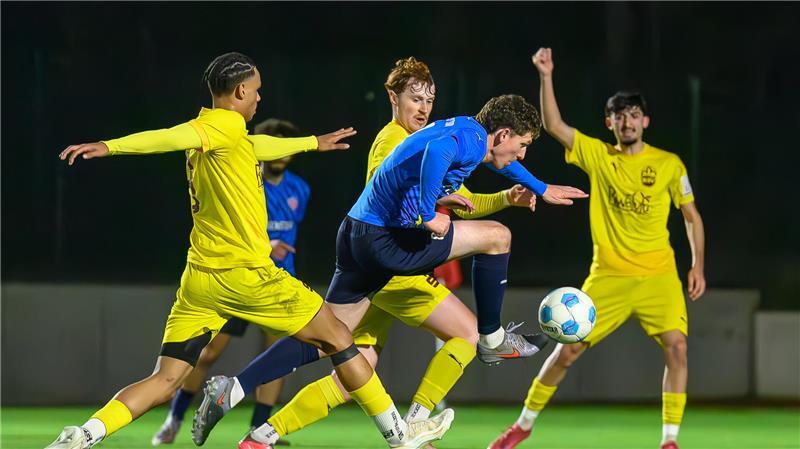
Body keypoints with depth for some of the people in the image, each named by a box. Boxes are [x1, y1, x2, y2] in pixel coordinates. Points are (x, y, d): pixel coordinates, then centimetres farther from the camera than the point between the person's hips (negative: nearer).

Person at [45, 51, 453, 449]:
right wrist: (109, 147, -43)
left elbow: (256, 148, 37)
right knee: (338, 339, 9)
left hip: (198, 279, 8)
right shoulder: (226, 124, -11)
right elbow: (171, 137, -27)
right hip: (247, 274, -8)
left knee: (164, 382, 1)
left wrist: (313, 142, 52)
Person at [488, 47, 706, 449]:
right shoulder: (598, 156, 2)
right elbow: (553, 126, -6)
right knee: (568, 349, 1)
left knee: (676, 345, -20)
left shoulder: (669, 164, 1)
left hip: (658, 276, -1)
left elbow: (692, 215, 9)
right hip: (609, 276, 1)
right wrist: (546, 76, -15)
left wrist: (698, 266, 1)